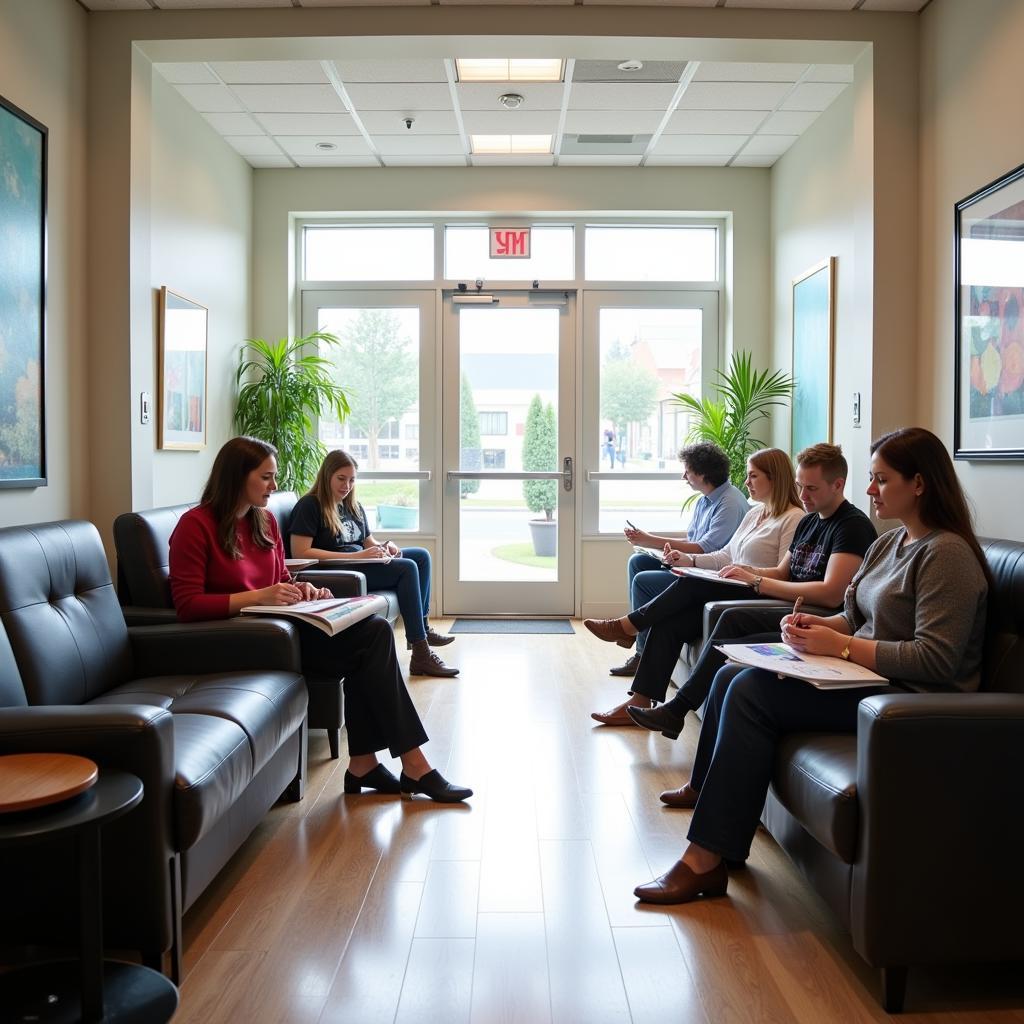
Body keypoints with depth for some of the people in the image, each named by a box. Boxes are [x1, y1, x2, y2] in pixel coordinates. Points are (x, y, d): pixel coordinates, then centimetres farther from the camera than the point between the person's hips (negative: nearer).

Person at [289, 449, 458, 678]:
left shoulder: (354, 508, 21)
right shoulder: (309, 506, -7)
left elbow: (370, 543, 23)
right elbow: (299, 552, -18)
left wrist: (385, 547, -4)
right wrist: (355, 556, -22)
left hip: (363, 564, 9)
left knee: (421, 555, -1)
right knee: (407, 568, -23)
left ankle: (422, 627, 4)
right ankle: (421, 655, -27)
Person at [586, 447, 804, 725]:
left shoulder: (794, 519, -6)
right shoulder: (755, 513, 23)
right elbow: (725, 556, 20)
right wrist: (688, 559, 7)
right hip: (730, 592, 8)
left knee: (690, 584, -25)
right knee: (668, 622, -14)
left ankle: (628, 626, -9)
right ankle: (640, 701, -18)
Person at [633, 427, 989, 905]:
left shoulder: (947, 554, -14)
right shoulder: (887, 544, 15)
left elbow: (936, 660, -22)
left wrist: (840, 645, -20)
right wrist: (817, 626, -2)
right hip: (864, 675, 9)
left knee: (753, 691, -22)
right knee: (730, 676, -4)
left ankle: (705, 860, -19)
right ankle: (704, 793, 5)